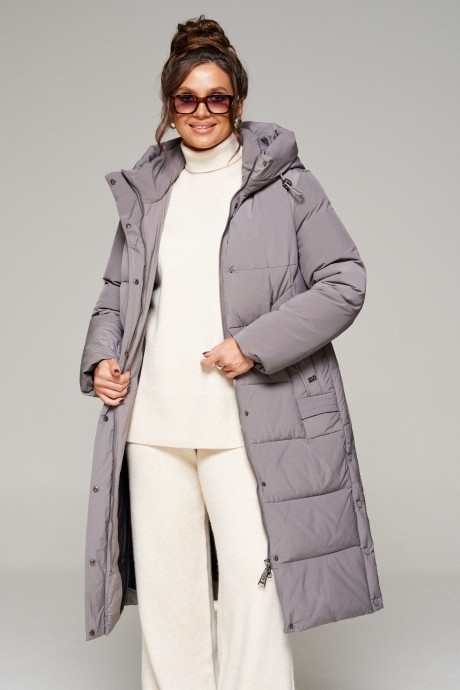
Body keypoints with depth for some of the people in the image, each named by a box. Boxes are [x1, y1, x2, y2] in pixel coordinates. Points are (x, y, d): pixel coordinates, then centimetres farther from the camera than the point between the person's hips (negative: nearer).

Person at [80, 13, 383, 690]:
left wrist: (255, 346, -13)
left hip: (244, 423, -4)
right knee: (166, 585, 10)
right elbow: (115, 292, 22)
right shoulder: (146, 191, 14)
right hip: (153, 421, 4)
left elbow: (345, 282, -4)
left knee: (253, 582, -8)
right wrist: (101, 358, 4)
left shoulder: (283, 182, 2)